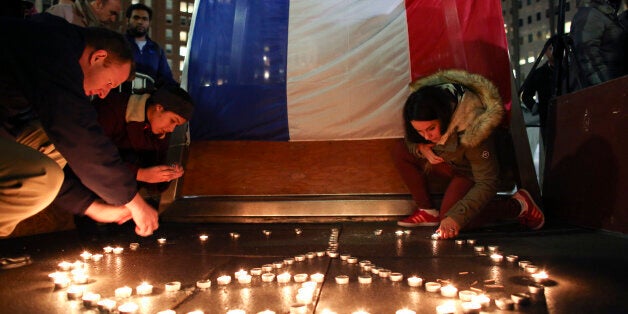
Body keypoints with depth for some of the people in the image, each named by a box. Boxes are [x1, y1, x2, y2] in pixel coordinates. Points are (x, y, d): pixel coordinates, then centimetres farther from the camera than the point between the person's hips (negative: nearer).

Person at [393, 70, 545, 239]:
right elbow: (410, 138, 1)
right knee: (400, 151, -15)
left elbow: (487, 184, -33)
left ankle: (518, 204, -5)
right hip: (445, 162, 7)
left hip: (469, 172, -6)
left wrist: (456, 217, -40)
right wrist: (421, 147, -24)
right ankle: (428, 211, -6)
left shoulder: (472, 130, -39)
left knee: (451, 223, -24)